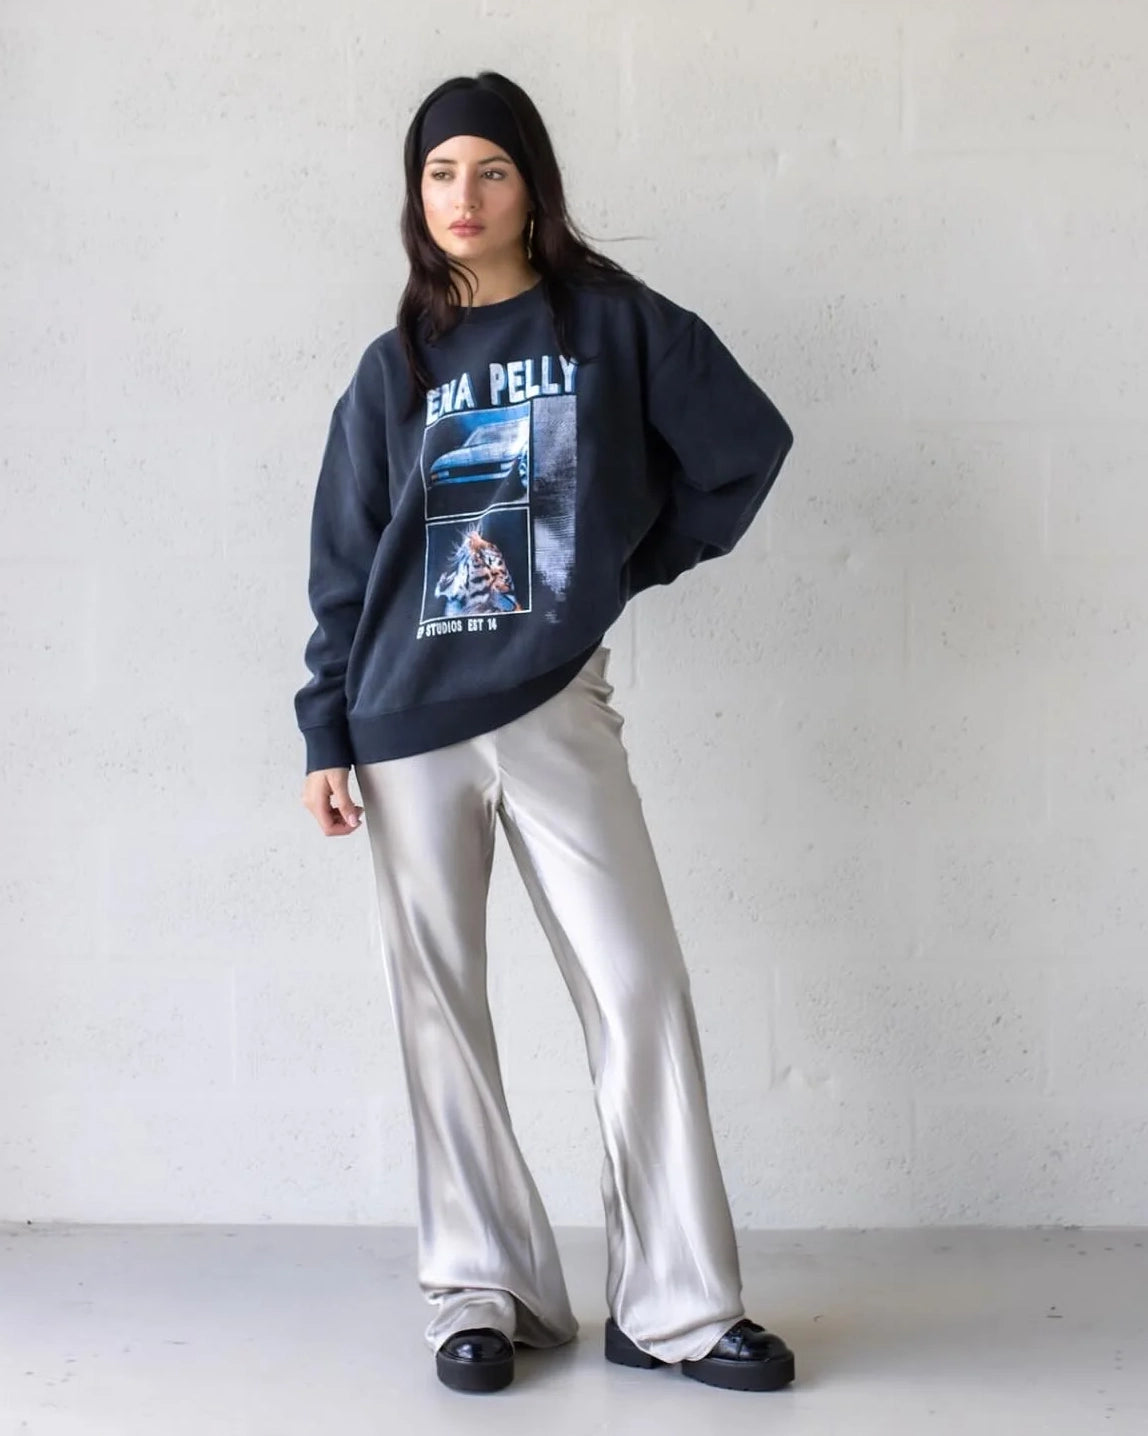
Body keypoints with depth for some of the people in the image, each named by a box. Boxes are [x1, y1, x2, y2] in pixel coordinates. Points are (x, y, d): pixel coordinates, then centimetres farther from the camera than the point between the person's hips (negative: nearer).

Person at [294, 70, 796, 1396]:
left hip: (555, 707, -2)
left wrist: (642, 559, 8)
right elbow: (344, 561, 7)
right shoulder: (394, 367, 9)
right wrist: (327, 735, 2)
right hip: (410, 721, 2)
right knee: (440, 1010, 4)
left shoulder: (612, 322, 4)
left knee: (639, 990, -5)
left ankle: (676, 1308, 4)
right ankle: (481, 1288, 16)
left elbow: (749, 440, 6)